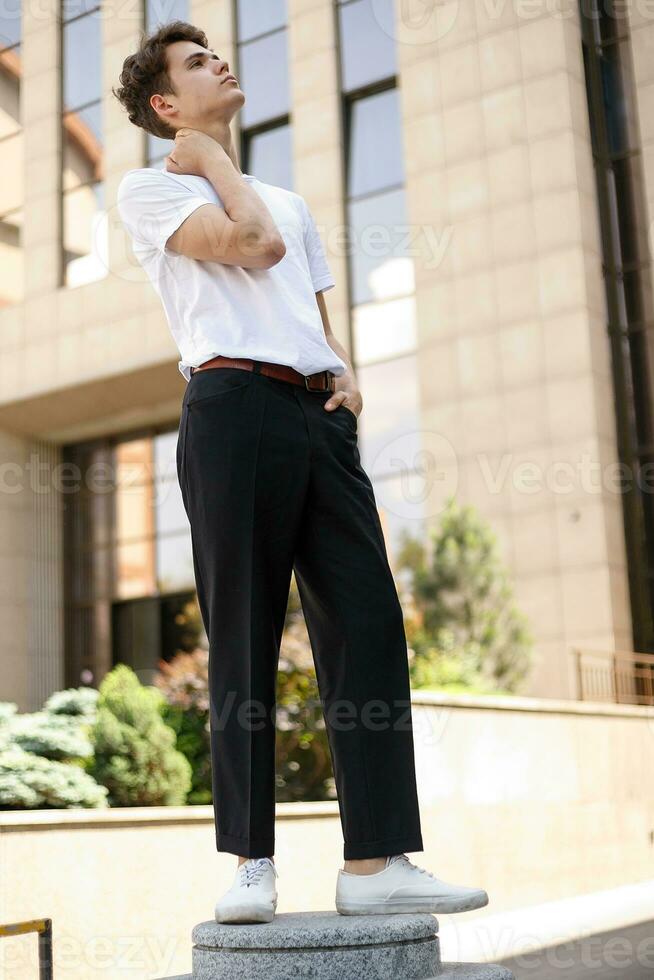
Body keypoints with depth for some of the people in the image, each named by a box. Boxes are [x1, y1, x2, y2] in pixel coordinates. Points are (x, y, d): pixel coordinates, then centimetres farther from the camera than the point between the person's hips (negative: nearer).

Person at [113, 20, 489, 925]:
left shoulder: (290, 199, 32)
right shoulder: (150, 187, 11)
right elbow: (255, 246, -7)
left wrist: (348, 376, 8)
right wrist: (211, 159, 9)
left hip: (320, 415, 6)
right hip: (235, 403, -6)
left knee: (368, 624, -5)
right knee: (245, 639, -6)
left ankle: (375, 861, -4)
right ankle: (251, 861, 2)